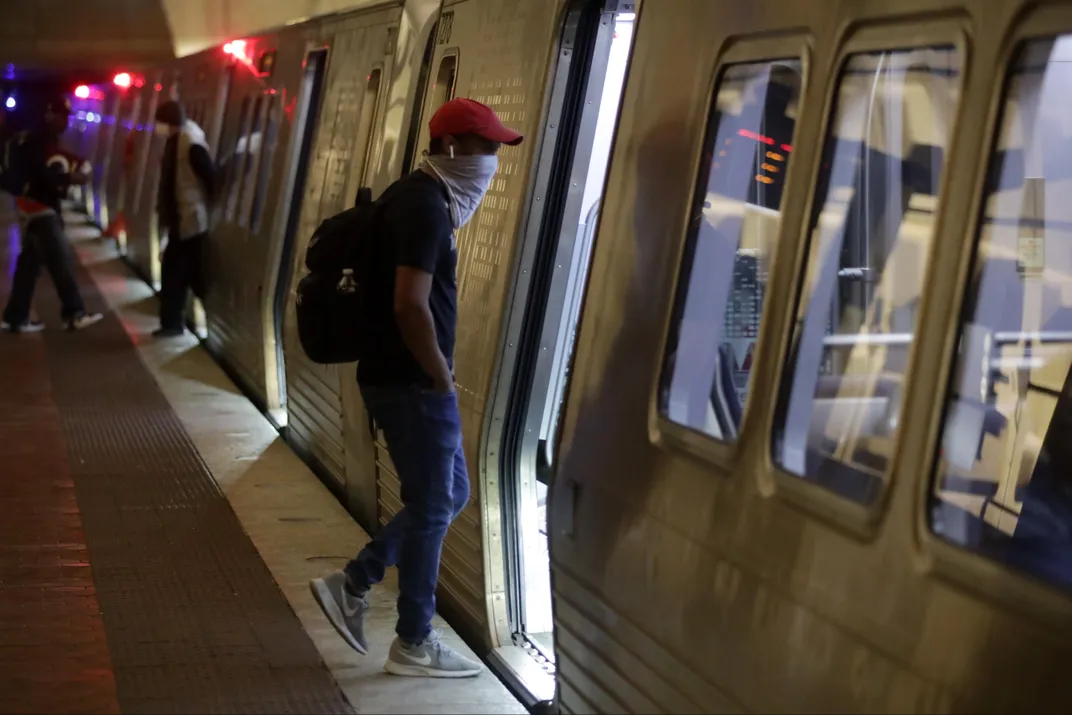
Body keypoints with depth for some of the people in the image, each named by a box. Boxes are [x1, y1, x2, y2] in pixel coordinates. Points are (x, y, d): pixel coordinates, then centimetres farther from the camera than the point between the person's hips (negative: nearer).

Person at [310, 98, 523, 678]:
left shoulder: (418, 197, 13)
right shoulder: (425, 206, -19)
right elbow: (410, 305, -28)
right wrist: (441, 376, -16)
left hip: (403, 379, 10)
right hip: (414, 384, -10)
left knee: (449, 496, 18)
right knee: (432, 507, 2)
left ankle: (350, 586, 22)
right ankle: (414, 646, 15)